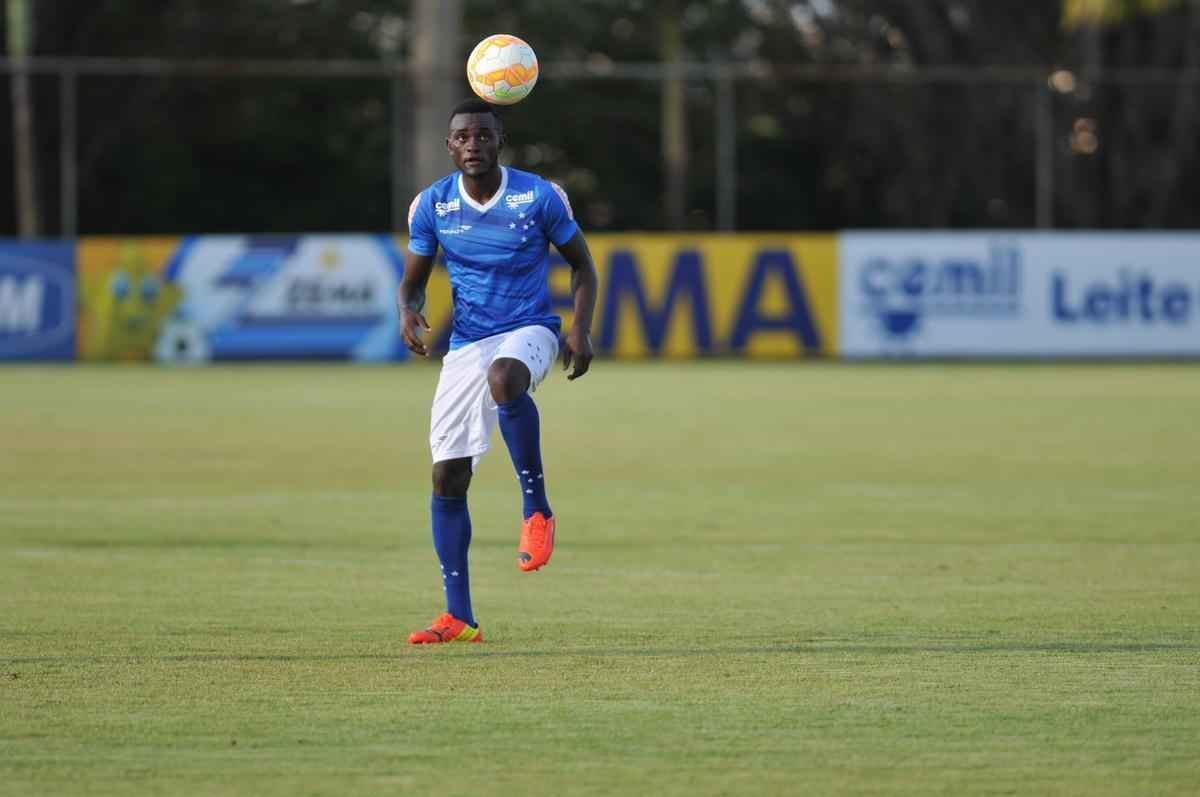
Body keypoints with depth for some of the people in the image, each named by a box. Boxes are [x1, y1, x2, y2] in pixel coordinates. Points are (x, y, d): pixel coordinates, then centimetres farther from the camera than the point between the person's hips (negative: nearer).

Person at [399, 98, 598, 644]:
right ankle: (458, 618, 4)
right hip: (466, 343, 4)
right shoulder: (432, 205, 0)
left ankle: (536, 510, -27)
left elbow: (581, 264, 5)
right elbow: (413, 279, 10)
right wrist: (409, 312, -14)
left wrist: (580, 328, -10)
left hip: (530, 331, -4)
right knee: (447, 477, -3)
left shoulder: (539, 197, -7)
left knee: (503, 376, -41)